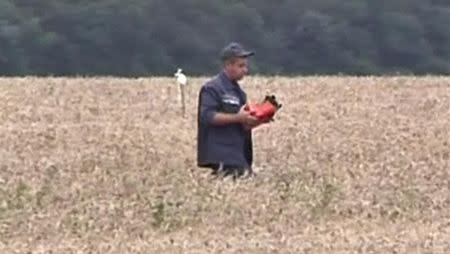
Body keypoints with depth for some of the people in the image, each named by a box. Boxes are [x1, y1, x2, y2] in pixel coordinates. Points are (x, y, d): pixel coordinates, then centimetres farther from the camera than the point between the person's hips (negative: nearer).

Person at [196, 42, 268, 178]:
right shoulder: (212, 88, -8)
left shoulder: (238, 91, 21)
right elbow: (207, 116, -20)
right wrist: (238, 118, -23)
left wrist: (255, 120, 4)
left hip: (239, 155, 9)